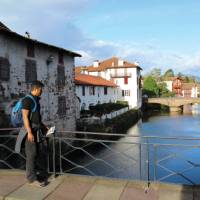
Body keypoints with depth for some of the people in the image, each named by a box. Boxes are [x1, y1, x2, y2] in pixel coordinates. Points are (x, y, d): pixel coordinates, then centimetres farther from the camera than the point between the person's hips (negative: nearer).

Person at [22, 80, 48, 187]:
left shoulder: (36, 100, 13)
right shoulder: (27, 100, -13)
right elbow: (25, 117, -18)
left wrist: (43, 126, 19)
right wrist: (29, 132, -23)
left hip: (38, 129, 9)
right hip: (31, 130, -9)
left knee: (42, 152, 15)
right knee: (32, 154, -1)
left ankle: (42, 174, 30)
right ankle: (32, 178, 9)